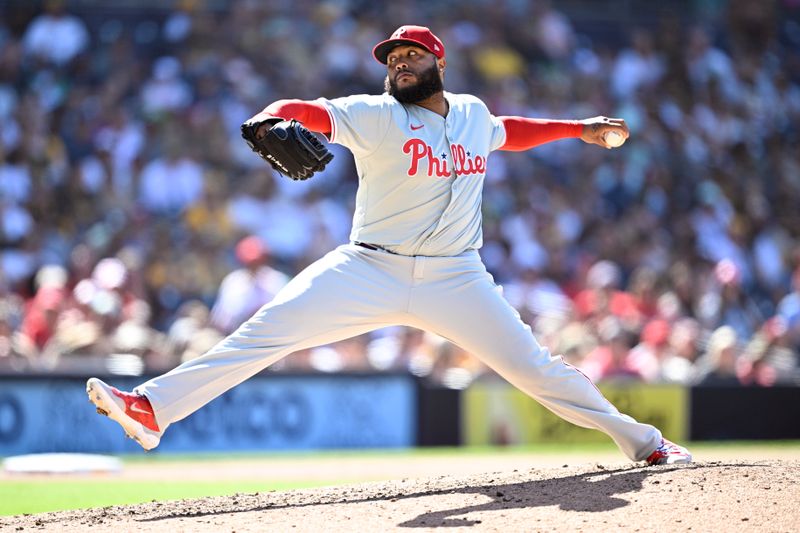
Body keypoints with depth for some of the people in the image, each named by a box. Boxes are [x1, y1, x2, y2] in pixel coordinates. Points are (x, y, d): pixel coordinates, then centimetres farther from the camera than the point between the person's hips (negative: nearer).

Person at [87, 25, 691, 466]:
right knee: (266, 331, -14)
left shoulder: (472, 113, 9)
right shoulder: (375, 116, -6)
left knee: (534, 365, 0)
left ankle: (642, 441, 16)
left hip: (455, 277, 2)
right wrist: (269, 121, -43)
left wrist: (578, 128, 31)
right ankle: (152, 409, -17)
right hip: (371, 271, -2)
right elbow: (307, 110, -22)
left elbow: (506, 131, 33)